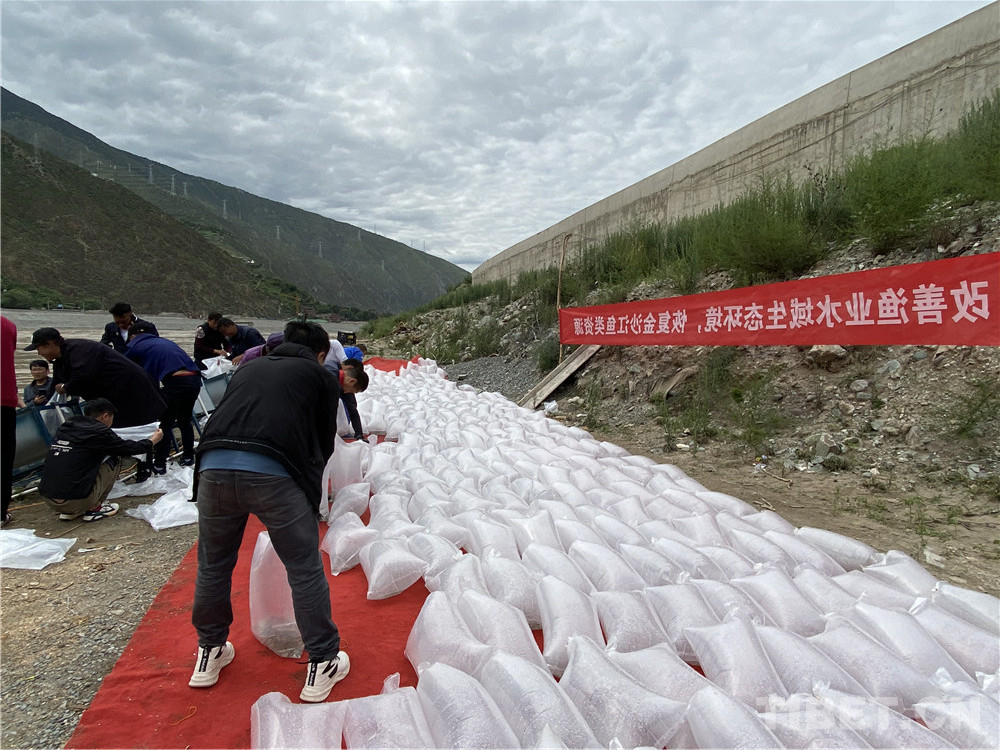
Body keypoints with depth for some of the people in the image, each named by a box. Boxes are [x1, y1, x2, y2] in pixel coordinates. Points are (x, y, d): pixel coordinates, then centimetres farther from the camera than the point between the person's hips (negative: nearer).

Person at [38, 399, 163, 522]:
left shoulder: (65, 427, 12)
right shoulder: (98, 432, -8)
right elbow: (127, 448, 4)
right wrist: (152, 441, 23)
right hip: (74, 501, -7)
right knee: (114, 459, 8)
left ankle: (69, 512, 20)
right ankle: (94, 508, 7)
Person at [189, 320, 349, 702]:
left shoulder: (250, 366, 30)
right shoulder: (321, 376, 19)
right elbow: (324, 441, 20)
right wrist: (309, 483, 38)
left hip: (213, 466, 5)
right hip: (274, 473, -4)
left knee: (213, 565, 24)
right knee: (305, 570, 10)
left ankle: (210, 655, 43)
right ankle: (322, 665, 22)